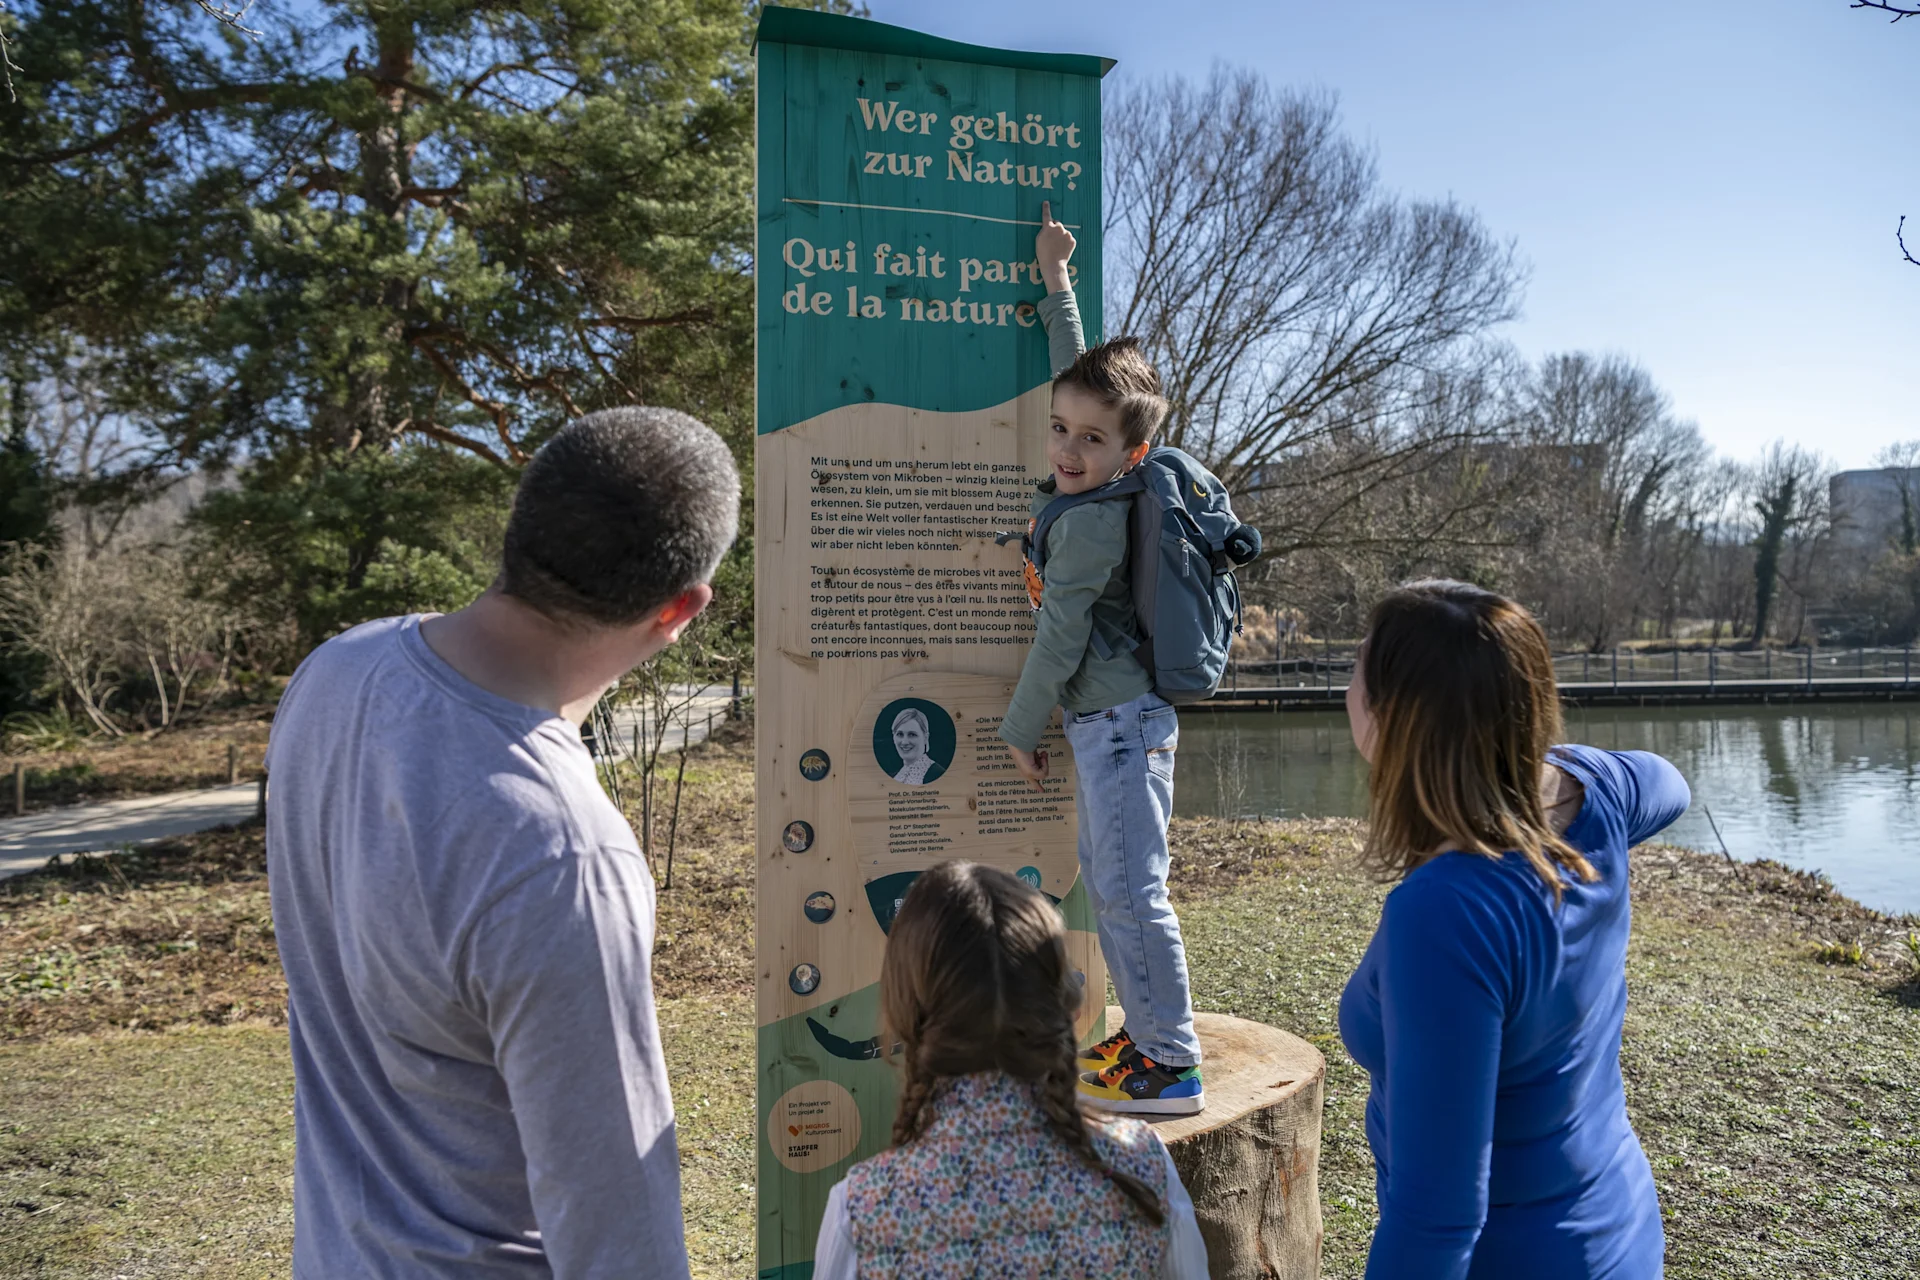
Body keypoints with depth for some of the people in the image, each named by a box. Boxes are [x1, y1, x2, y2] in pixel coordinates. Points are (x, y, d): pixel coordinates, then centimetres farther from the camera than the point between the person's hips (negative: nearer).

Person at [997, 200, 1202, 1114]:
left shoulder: (1090, 520, -17)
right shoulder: (1082, 492, 8)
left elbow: (1061, 635, -15)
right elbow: (1074, 371, 22)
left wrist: (1021, 727, -5)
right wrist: (1055, 279, 30)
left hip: (1120, 722, -10)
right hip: (1109, 722, 10)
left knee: (1130, 891, -6)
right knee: (1105, 883, 15)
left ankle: (1173, 1068, 3)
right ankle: (1150, 1036, 26)